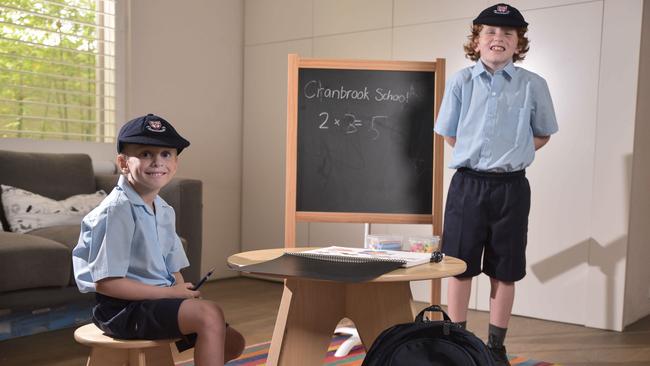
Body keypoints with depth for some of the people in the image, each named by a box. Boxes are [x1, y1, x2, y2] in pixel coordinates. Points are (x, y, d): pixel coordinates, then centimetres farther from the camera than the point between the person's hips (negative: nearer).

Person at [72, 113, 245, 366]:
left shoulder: (165, 211, 9)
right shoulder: (117, 210, -17)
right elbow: (106, 282, -20)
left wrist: (186, 294, -7)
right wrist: (170, 293, -18)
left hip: (160, 300, 9)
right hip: (122, 308, -8)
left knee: (232, 342, 8)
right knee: (211, 314, -25)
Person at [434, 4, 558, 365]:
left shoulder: (533, 85, -1)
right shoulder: (460, 81, 1)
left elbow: (542, 135, 12)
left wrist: (512, 154, 0)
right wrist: (479, 154, 3)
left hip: (511, 188, 0)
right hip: (468, 184, 0)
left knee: (504, 272, 8)